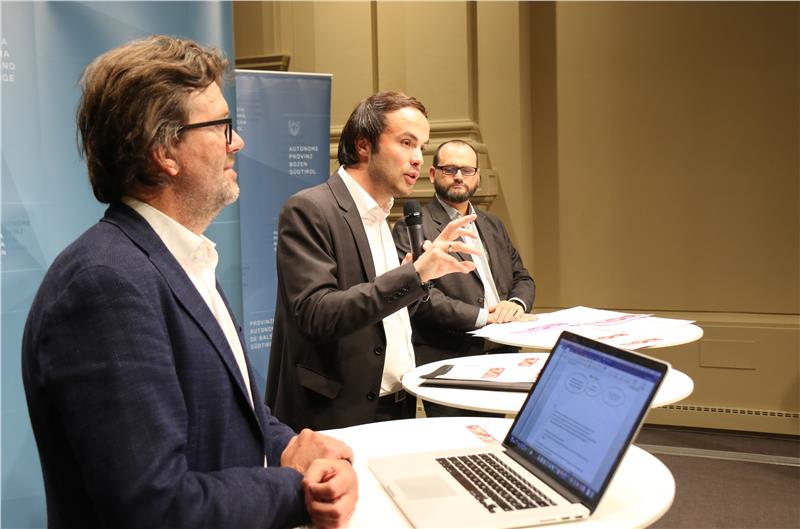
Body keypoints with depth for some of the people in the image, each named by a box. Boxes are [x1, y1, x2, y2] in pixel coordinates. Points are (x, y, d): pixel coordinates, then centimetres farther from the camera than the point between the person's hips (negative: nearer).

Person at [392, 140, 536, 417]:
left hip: (503, 355, 6)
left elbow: (523, 279, 20)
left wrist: (516, 303, -4)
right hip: (448, 361, -6)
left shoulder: (493, 225, 19)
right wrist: (484, 317, -18)